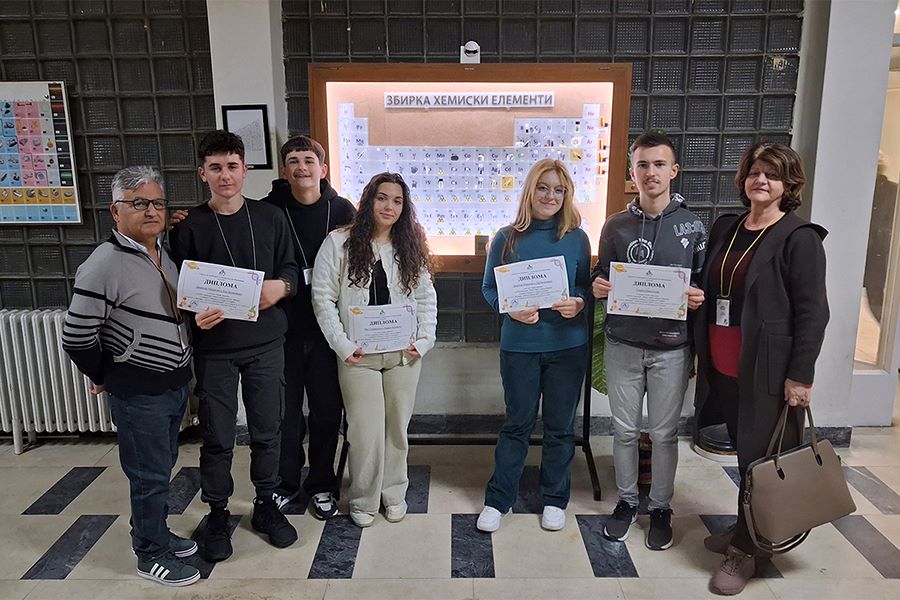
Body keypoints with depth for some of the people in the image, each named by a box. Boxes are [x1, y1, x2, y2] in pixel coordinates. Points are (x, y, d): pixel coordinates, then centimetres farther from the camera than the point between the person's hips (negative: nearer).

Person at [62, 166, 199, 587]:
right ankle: (150, 555, 24)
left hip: (176, 383, 7)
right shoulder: (105, 265, -19)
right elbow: (76, 338, -15)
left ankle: (156, 533, 39)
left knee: (162, 467, 21)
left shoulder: (164, 252, 6)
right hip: (138, 393, -7)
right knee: (150, 476, 5)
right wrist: (105, 377, -4)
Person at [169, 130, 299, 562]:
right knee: (217, 438, 8)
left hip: (266, 343, 2)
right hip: (214, 347, -1)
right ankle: (217, 514, 28)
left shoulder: (270, 218, 3)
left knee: (267, 431, 11)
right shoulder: (188, 226, -2)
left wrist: (281, 286, -15)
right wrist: (195, 315, -21)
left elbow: (290, 267, 7)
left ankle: (266, 505, 31)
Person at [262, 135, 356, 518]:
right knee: (284, 410, 11)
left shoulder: (342, 210, 0)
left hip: (328, 328, 1)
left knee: (327, 410, 10)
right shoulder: (269, 210, -2)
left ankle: (321, 483, 29)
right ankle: (285, 481, 32)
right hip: (283, 328, 0)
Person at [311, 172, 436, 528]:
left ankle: (394, 493, 32)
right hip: (358, 354, -3)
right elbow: (323, 297, -5)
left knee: (397, 426, 13)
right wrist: (342, 345, -10)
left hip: (403, 353, 3)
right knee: (366, 430, 2)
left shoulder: (411, 247, 7)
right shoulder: (340, 243, -3)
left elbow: (427, 298, 9)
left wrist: (424, 340, -3)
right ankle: (363, 499, 23)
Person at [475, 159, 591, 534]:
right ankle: (497, 499, 25)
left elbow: (588, 286, 8)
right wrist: (511, 309, -16)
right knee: (517, 424, 9)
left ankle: (555, 499, 31)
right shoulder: (507, 238, -1)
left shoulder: (577, 239, 2)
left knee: (560, 426, 12)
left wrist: (579, 303, -15)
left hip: (568, 345, 1)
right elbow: (489, 288, 2)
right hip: (520, 345, -1)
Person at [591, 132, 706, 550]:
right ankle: (626, 501, 30)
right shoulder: (616, 226, 4)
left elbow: (703, 284, 5)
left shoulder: (692, 227, 0)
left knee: (664, 433, 10)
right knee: (624, 430, 12)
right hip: (623, 345, 2)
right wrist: (598, 287, -11)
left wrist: (698, 297, -17)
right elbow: (601, 277, 11)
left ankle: (661, 508, 28)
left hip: (671, 348, -1)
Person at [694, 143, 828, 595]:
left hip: (767, 369, -6)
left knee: (760, 458, 3)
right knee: (743, 452, 16)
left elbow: (813, 312, -11)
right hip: (723, 366, 6)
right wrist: (700, 353, 14)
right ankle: (744, 531, 32)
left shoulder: (799, 238, -8)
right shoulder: (725, 228, 10)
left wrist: (800, 376, -15)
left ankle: (744, 551, 17)